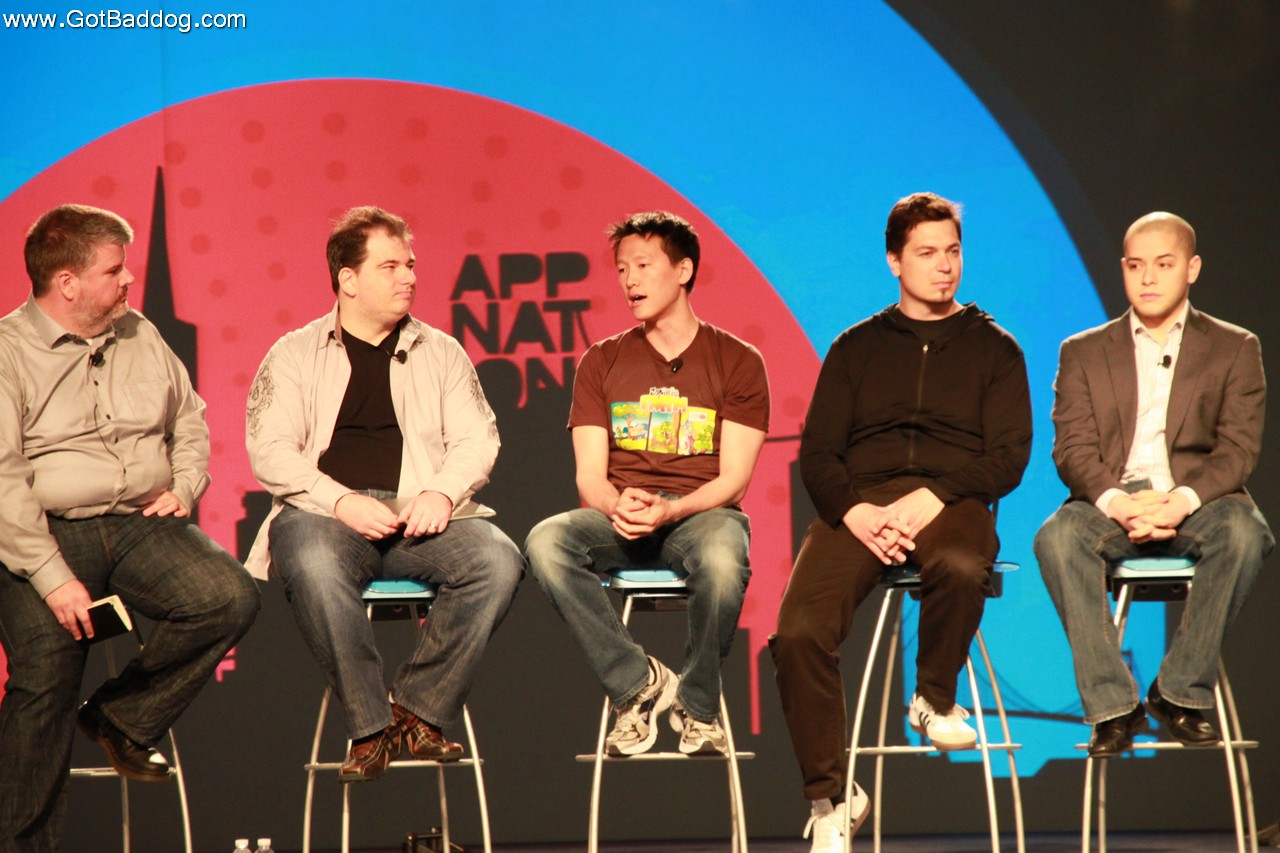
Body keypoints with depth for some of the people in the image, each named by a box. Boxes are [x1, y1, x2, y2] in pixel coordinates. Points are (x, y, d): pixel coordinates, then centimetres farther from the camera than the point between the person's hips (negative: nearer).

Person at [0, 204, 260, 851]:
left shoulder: (140, 338, 15)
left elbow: (189, 419, 27)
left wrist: (185, 487, 6)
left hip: (141, 524, 5)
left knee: (230, 597, -21)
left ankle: (124, 719, 0)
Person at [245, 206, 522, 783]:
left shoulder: (441, 353, 21)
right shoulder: (294, 355, 14)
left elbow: (477, 439, 12)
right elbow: (269, 452, 1)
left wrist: (442, 491, -10)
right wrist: (342, 501, -15)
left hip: (420, 515, 3)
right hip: (324, 512, -2)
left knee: (498, 559, -29)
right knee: (313, 564, -39)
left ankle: (419, 709, -17)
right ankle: (370, 725, -26)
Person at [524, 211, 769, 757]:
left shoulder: (736, 361, 7)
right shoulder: (602, 363, 14)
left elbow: (734, 477, -2)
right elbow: (590, 475, 6)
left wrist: (669, 511, -22)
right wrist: (618, 506, -19)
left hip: (702, 512, -2)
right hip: (618, 516, 2)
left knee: (722, 558, -40)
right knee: (545, 542, -32)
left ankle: (697, 706, -14)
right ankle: (638, 682, -20)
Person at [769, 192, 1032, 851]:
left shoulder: (993, 348, 18)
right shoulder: (856, 347, 20)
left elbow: (1009, 454, 6)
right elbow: (817, 452, 12)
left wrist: (935, 496, -12)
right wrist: (852, 508, -11)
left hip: (952, 498, -1)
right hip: (859, 503, 1)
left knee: (962, 568, -40)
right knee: (798, 632, -26)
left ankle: (934, 699, -9)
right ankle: (830, 798, -13)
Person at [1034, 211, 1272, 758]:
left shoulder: (1235, 349, 14)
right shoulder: (1083, 353, 17)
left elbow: (1238, 448, 2)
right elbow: (1073, 449, 3)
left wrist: (1182, 500, -19)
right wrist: (1118, 502, -19)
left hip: (1196, 502, 0)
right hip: (1111, 503, 1)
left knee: (1243, 529, -35)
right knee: (1058, 536, -33)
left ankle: (1182, 693, -22)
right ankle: (1112, 705, -30)